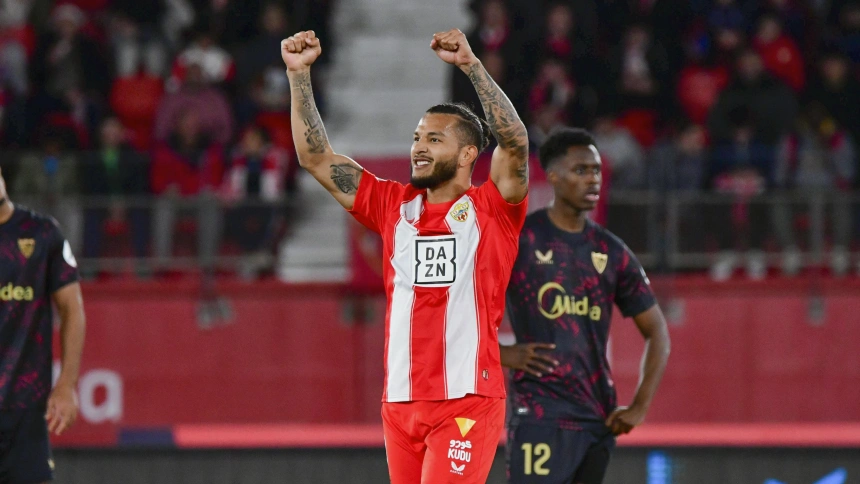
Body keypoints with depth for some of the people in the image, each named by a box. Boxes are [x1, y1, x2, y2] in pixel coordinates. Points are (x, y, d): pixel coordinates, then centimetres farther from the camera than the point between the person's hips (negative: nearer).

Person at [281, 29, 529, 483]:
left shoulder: (491, 210, 1)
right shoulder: (393, 206, 14)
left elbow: (515, 142, -16)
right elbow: (316, 158, 11)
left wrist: (472, 65, -22)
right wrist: (299, 74, 3)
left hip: (467, 401, -5)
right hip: (401, 402, 5)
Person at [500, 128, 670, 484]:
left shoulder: (611, 251, 11)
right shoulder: (519, 240, -2)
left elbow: (656, 331, 16)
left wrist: (639, 407, 5)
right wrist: (501, 354, -11)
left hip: (599, 416, 5)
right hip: (540, 416, -5)